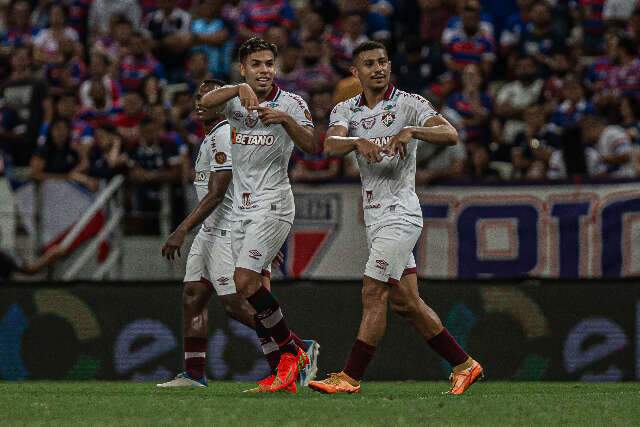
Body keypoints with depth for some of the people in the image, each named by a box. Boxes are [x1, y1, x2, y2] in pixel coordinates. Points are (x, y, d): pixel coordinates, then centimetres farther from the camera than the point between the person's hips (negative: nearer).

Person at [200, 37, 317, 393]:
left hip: (272, 206, -6)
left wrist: (286, 120, -34)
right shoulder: (235, 99, 7)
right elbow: (206, 102, -16)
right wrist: (240, 88, -33)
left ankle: (292, 353, -7)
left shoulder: (292, 104, -2)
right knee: (250, 286, 2)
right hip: (241, 208, 6)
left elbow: (311, 146, -18)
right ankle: (288, 368, 10)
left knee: (245, 280, -18)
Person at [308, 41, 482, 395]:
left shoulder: (409, 104, -5)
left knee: (373, 294, -10)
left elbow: (450, 134, -19)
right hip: (374, 216, 7)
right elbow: (330, 145, -11)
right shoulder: (346, 110, 9)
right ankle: (463, 365, 19)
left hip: (400, 215, -7)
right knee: (405, 302, 9)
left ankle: (350, 378, -8)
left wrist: (411, 131, -35)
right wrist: (358, 141, -32)